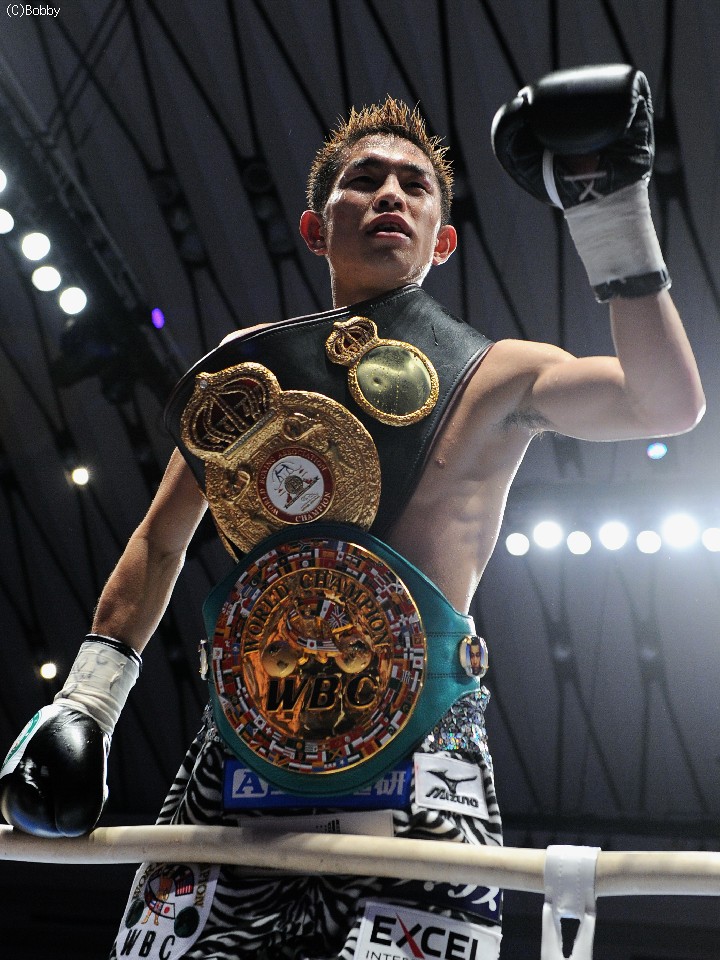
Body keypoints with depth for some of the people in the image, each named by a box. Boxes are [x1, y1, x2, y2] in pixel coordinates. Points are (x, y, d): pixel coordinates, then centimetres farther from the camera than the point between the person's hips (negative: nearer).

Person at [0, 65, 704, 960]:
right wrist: (85, 700, 15)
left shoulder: (495, 375, 8)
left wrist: (613, 215, -15)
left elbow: (667, 405, -9)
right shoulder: (244, 362, 15)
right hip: (231, 770, 3)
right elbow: (159, 541, 22)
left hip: (417, 767, -2)